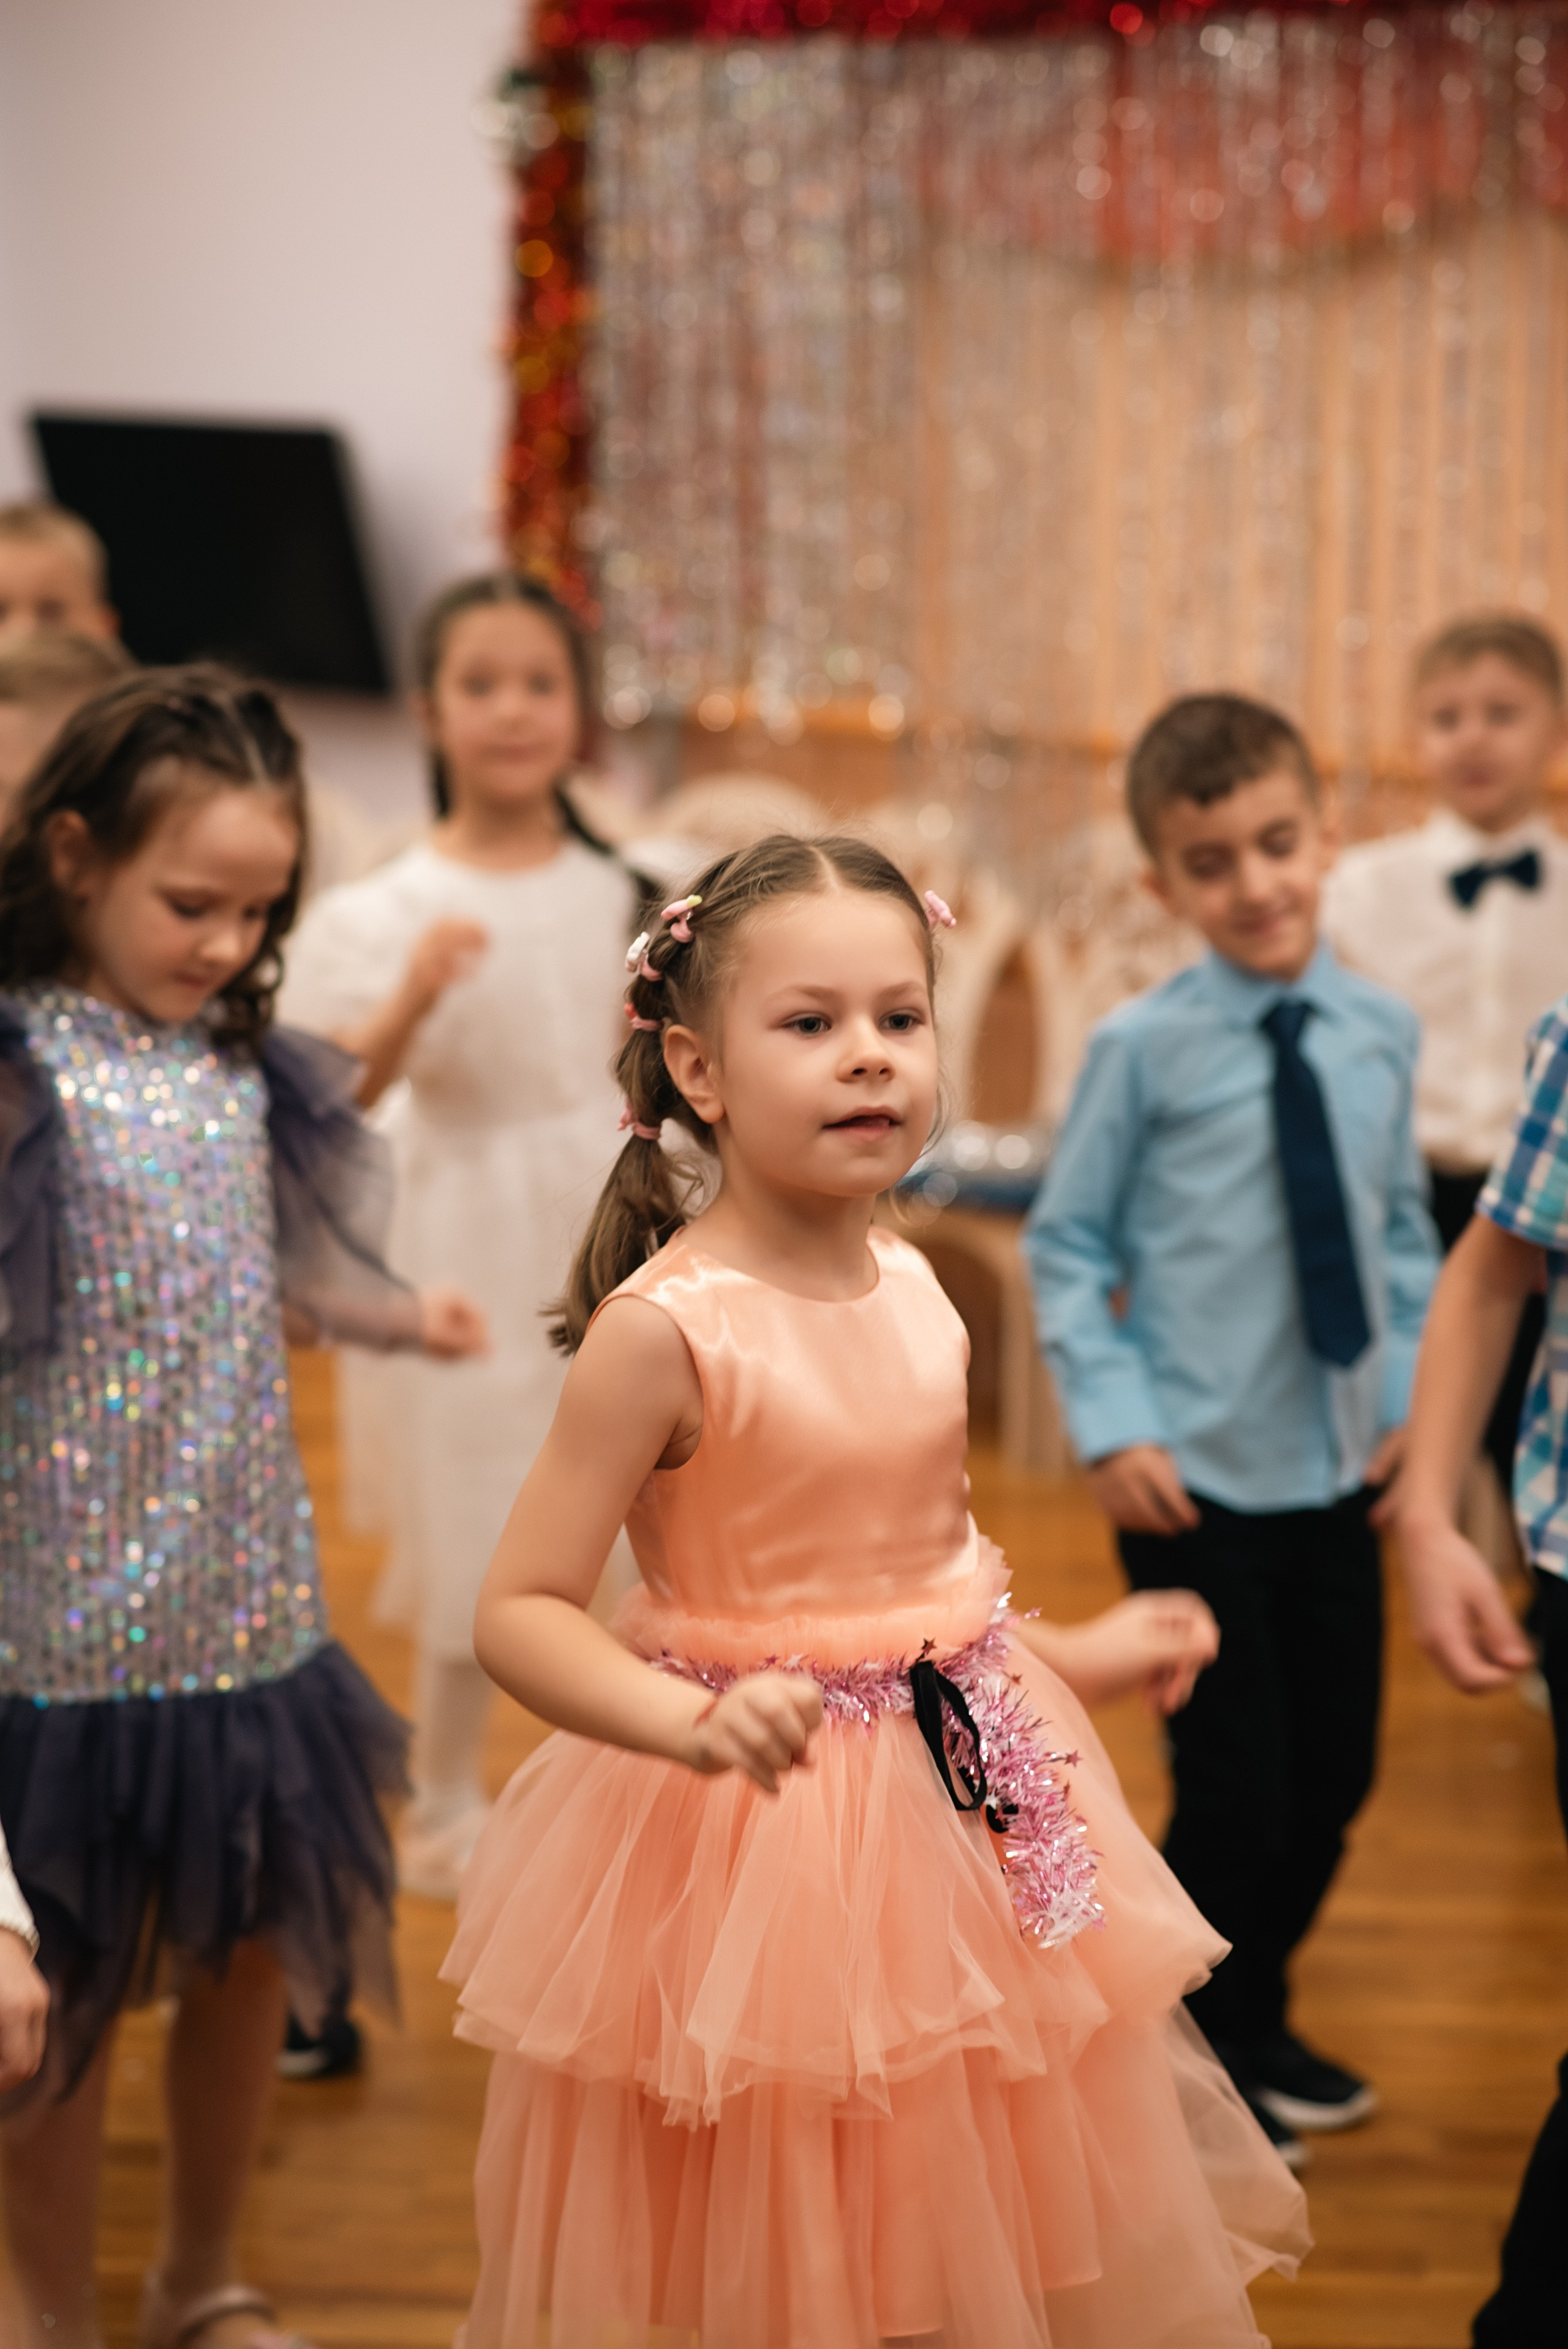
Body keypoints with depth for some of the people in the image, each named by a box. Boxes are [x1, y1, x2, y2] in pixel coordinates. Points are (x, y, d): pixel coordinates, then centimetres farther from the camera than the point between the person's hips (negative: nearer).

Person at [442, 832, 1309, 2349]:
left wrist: (1071, 1656, 21)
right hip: (758, 1844, -7)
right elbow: (519, 1614, -21)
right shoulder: (665, 1328, -19)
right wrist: (696, 1724, -35)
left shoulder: (913, 1291, 2)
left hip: (960, 1796, 7)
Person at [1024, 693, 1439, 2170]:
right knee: (1238, 1795, -1)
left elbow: (1404, 1232, 11)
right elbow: (1064, 1247, -5)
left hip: (1340, 1476, 5)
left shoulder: (1379, 1035, 1)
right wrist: (1113, 1428, -13)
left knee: (1335, 1779, 14)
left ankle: (1259, 2028, 38)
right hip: (1195, 1485, -4)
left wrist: (1409, 1393, 1)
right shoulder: (1145, 1048, -11)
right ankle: (1195, 2068, 23)